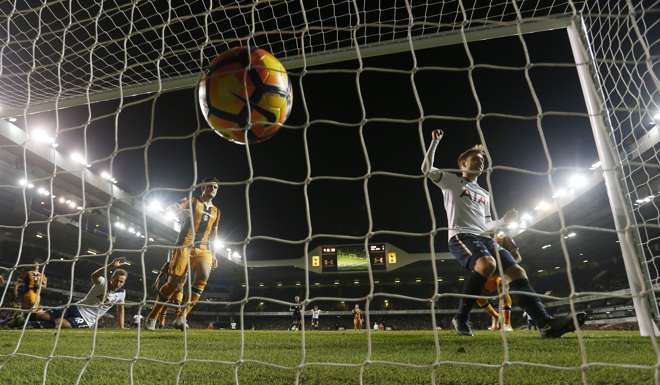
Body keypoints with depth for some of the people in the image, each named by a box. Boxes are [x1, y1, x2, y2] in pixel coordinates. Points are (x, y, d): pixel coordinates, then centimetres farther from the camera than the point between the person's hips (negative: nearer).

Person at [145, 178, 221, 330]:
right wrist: (183, 212, -31)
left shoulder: (216, 211, 20)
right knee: (174, 282, -6)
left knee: (203, 276, -23)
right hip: (185, 245, -3)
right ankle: (153, 316, 14)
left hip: (204, 249, 4)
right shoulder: (192, 201, 7)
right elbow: (174, 210, -8)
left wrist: (213, 253, 19)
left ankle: (182, 316, -22)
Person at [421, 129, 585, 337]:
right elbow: (426, 168, 1)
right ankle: (461, 317, -22)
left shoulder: (485, 194, 31)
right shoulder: (451, 181, 14)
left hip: (484, 238, 7)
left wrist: (504, 221, 14)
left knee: (517, 271, -13)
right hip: (461, 236, -7)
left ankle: (546, 323, -17)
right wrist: (435, 142, -3)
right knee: (487, 264, -35)